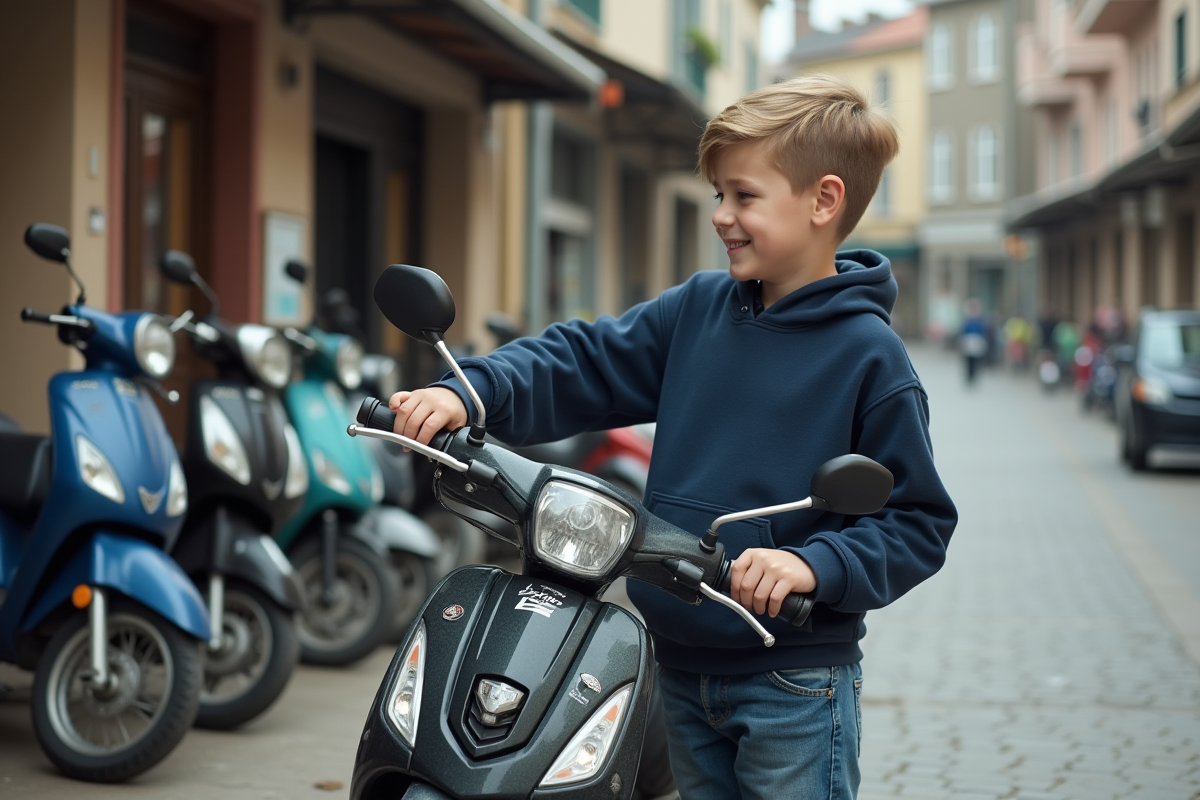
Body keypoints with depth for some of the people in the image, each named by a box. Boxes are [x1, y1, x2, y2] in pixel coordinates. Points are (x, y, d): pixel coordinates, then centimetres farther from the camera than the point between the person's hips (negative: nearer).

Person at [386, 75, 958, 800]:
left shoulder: (868, 356, -11)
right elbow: (584, 364, 2)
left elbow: (919, 522, -11)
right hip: (684, 666, 6)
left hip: (794, 684, -5)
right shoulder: (698, 309, 4)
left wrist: (815, 564, -26)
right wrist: (469, 394, -14)